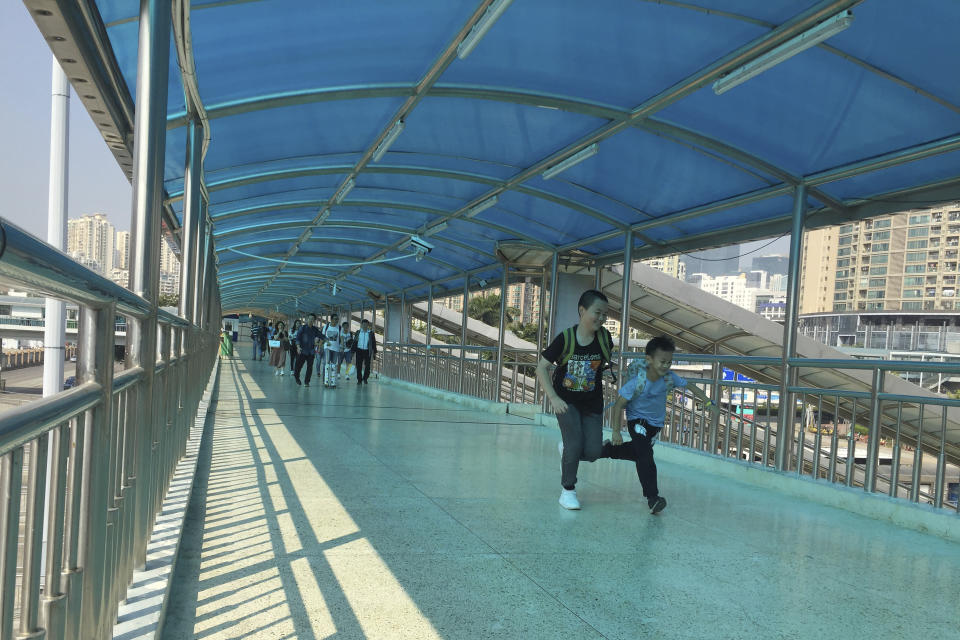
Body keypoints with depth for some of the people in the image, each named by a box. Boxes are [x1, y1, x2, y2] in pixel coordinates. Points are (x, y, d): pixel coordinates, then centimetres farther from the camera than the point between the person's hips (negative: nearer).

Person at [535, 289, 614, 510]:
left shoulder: (604, 337, -10)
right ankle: (568, 490, 9)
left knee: (593, 452, -3)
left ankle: (566, 449, 31)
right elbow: (541, 368, -16)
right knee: (575, 444, -13)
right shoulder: (565, 338, -19)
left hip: (592, 404, 3)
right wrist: (553, 398, -22)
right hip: (566, 400, -3)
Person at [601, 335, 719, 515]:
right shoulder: (638, 382, -30)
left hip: (656, 423, 6)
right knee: (646, 456, -19)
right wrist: (616, 431, -20)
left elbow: (690, 387, 0)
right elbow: (619, 404, -23)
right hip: (637, 420, -6)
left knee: (637, 453, 19)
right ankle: (652, 497, -14)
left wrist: (708, 402, -6)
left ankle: (607, 449, 43)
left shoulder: (670, 377, -18)